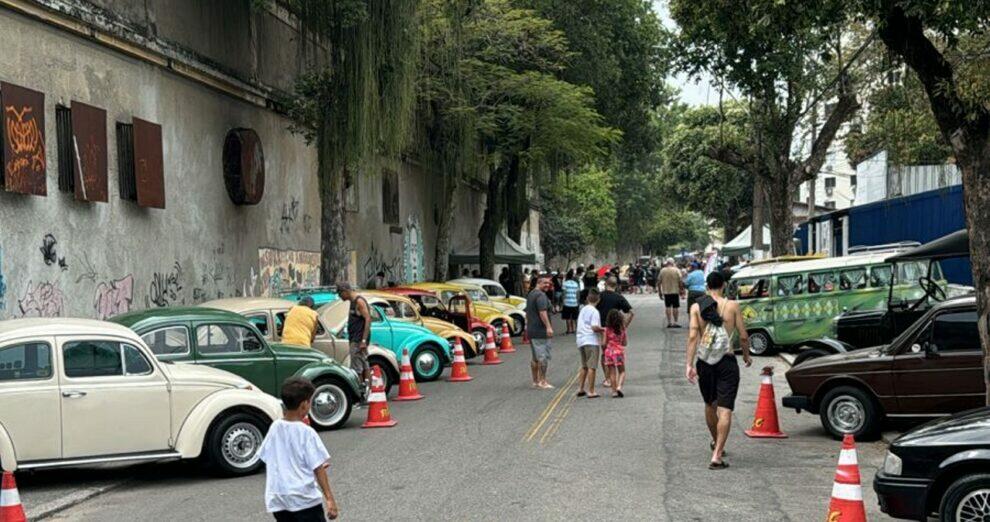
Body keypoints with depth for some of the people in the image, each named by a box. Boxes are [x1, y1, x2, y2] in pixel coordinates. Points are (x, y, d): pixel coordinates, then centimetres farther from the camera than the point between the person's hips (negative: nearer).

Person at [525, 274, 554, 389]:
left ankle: (535, 381, 19)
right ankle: (543, 381, -6)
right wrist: (548, 327, -29)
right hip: (541, 331, -10)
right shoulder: (541, 295, -14)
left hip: (531, 330, 10)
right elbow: (542, 312, -25)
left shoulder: (531, 294, 18)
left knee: (535, 358, 14)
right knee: (543, 356, -6)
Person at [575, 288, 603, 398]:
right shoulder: (594, 311, -11)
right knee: (592, 367, -3)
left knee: (584, 366, 18)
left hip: (581, 340, 8)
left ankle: (580, 389, 18)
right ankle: (590, 391, -3)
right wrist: (604, 330, -3)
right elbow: (595, 327, -20)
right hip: (592, 341, -8)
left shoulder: (582, 309, 13)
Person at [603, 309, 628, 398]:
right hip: (619, 351, -1)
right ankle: (619, 386, -13)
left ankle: (614, 391, 8)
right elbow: (624, 343, 3)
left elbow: (604, 343, -3)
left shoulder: (607, 329, -5)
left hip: (609, 351, 1)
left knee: (612, 373, 8)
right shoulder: (622, 329, -4)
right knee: (622, 371, 10)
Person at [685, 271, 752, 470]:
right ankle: (717, 456, -13)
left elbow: (693, 336, -10)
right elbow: (743, 336, -2)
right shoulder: (732, 306, -3)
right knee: (725, 410, -4)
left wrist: (689, 364, -11)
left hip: (705, 362, 3)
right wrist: (746, 356, 16)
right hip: (727, 362, -3)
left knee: (710, 405, 23)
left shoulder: (696, 307, 0)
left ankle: (716, 443, 44)